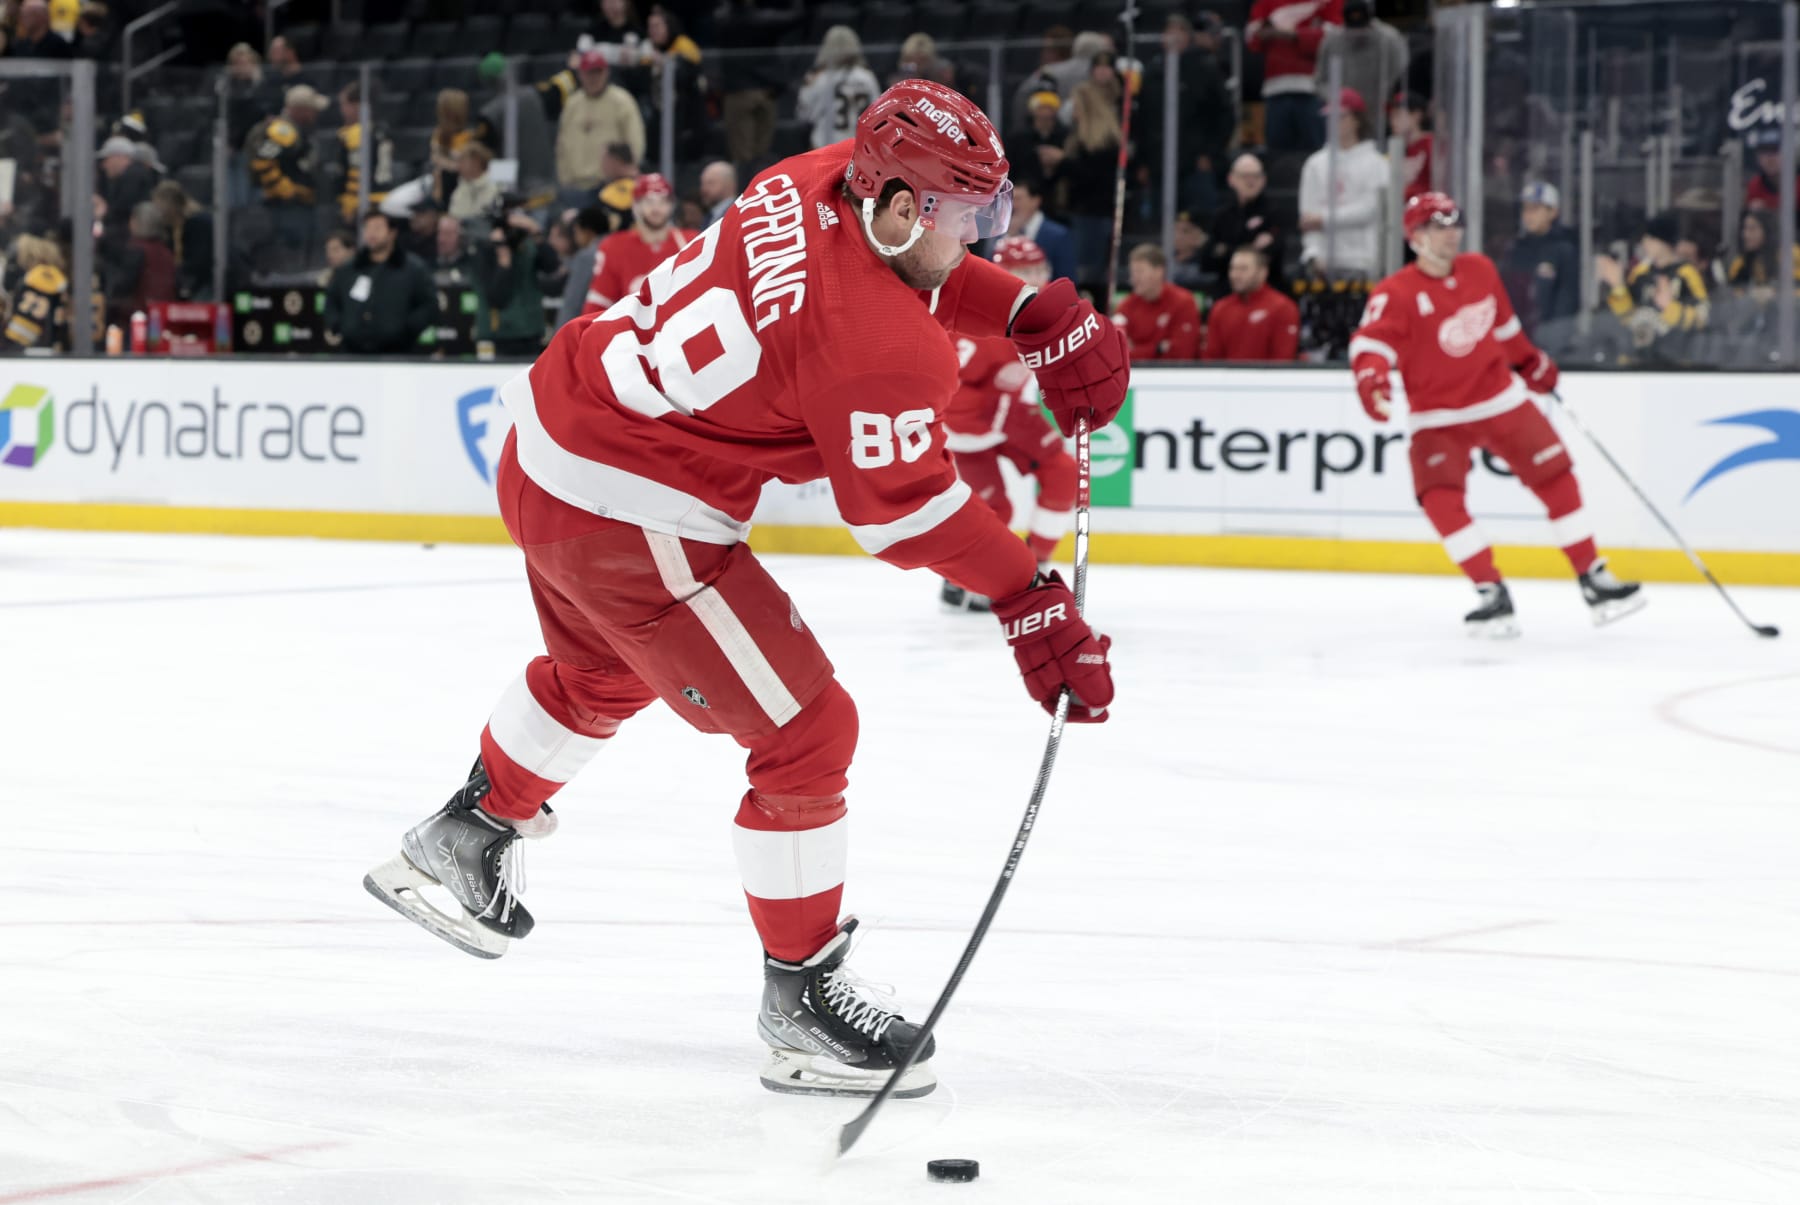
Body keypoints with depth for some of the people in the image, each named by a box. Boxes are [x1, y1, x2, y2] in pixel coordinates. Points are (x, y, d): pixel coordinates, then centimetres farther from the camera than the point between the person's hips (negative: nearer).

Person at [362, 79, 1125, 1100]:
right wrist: (1032, 599, -15)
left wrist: (1038, 315, 5)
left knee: (603, 673, 36)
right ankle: (802, 997, 9)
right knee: (807, 732, -1)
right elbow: (907, 512, -19)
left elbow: (923, 270, 18)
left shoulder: (822, 183, -2)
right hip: (630, 519, -10)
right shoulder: (876, 341, -27)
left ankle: (467, 835, 57)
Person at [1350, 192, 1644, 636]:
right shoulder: (1396, 294, -18)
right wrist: (1372, 379, -53)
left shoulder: (1480, 270, -1)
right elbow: (1371, 343, -33)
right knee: (1440, 499, -23)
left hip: (1502, 400, 4)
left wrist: (1532, 363, 27)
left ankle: (1595, 582, 12)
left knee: (1557, 479, 0)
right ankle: (1492, 596, -15)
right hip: (1439, 418, -4)